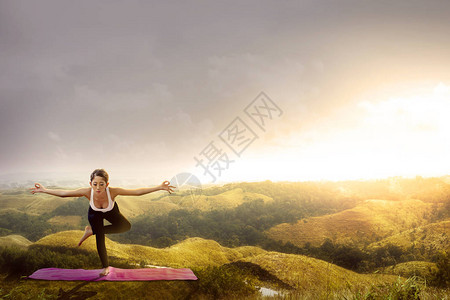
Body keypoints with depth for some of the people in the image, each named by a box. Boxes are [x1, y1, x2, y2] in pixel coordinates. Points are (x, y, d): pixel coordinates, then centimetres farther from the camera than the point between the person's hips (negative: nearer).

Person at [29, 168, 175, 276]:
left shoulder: (113, 191, -45)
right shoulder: (87, 192, -42)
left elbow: (137, 191, -43)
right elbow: (63, 193, -27)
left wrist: (159, 187, -49)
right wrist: (44, 190, -27)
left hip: (110, 212, 0)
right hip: (95, 214, 0)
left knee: (126, 226, -20)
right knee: (100, 239, 2)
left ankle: (92, 231, -3)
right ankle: (106, 267, 27)